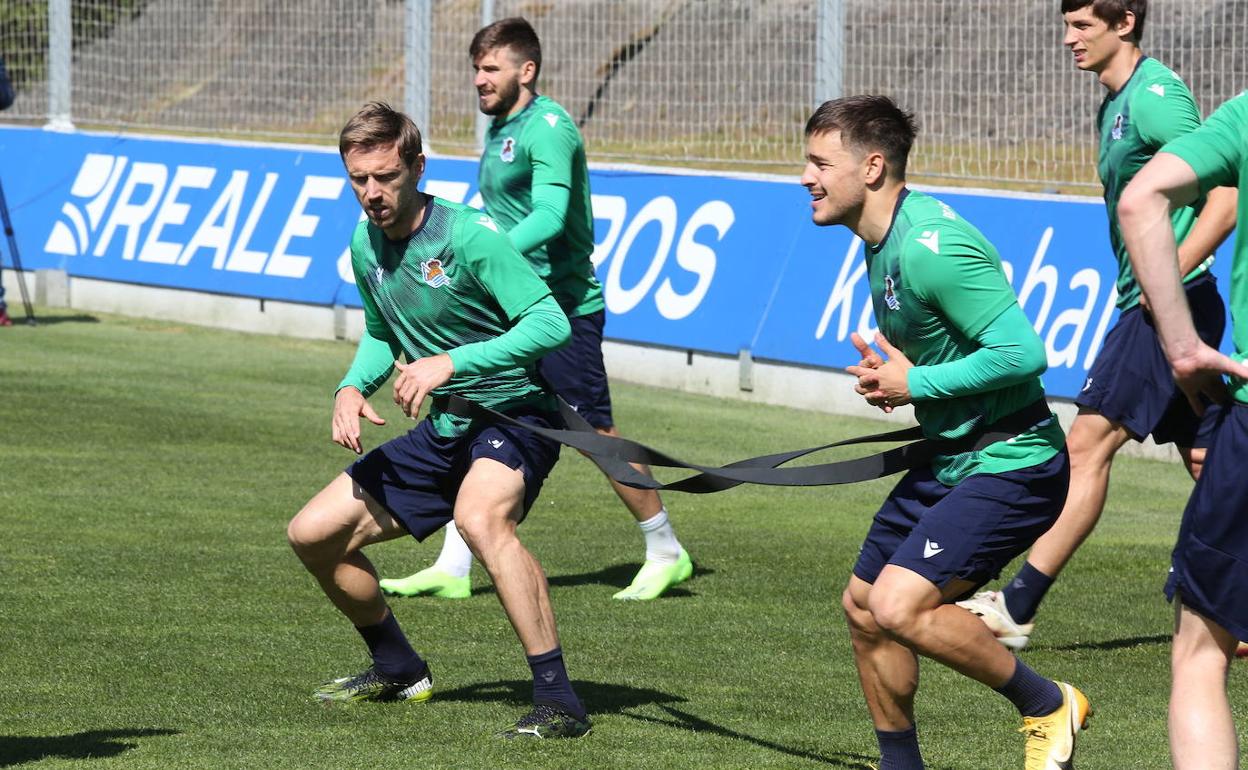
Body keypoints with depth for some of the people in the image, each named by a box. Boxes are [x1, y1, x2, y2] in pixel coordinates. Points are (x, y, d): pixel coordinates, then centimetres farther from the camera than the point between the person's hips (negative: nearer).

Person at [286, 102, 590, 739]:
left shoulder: (467, 236, -21)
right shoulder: (365, 247, 3)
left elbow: (551, 323, -27)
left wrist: (450, 362, -33)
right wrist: (352, 388, 1)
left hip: (515, 415, -8)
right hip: (443, 430, 8)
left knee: (479, 517, -40)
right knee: (312, 535, 7)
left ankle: (558, 702, -39)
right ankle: (397, 669, 30)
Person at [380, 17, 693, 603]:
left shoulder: (548, 128, -15)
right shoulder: (501, 129, 14)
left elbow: (549, 215, -29)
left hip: (561, 308, -9)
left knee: (597, 433, -2)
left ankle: (665, 553, 13)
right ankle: (452, 570, 5)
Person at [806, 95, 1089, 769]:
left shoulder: (931, 247, -23)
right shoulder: (884, 240, 9)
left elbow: (1023, 352, -28)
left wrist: (917, 384, -19)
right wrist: (888, 371, 4)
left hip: (1012, 463, -11)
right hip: (951, 458, 11)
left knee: (898, 605, -21)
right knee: (863, 606, 14)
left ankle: (1048, 705, -3)